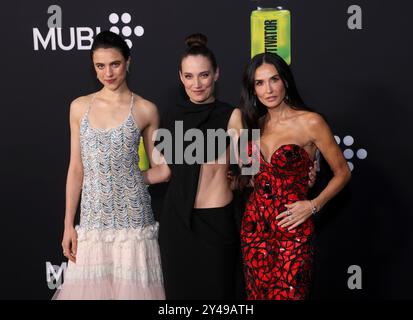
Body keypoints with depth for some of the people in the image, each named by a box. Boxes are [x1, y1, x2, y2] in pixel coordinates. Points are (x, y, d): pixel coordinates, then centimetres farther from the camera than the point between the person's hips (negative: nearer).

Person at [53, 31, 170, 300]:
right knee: (91, 287, 6)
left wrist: (129, 179, -4)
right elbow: (76, 169, 8)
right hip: (92, 220, 2)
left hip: (132, 219, -2)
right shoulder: (80, 107, 6)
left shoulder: (146, 110, -1)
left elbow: (162, 169, 6)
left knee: (132, 287, 2)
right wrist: (68, 224, 5)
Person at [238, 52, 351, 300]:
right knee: (257, 295, 12)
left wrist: (314, 206, -14)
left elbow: (342, 172, -4)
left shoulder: (310, 122, -10)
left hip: (292, 231, -5)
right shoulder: (256, 123, 7)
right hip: (254, 225, 5)